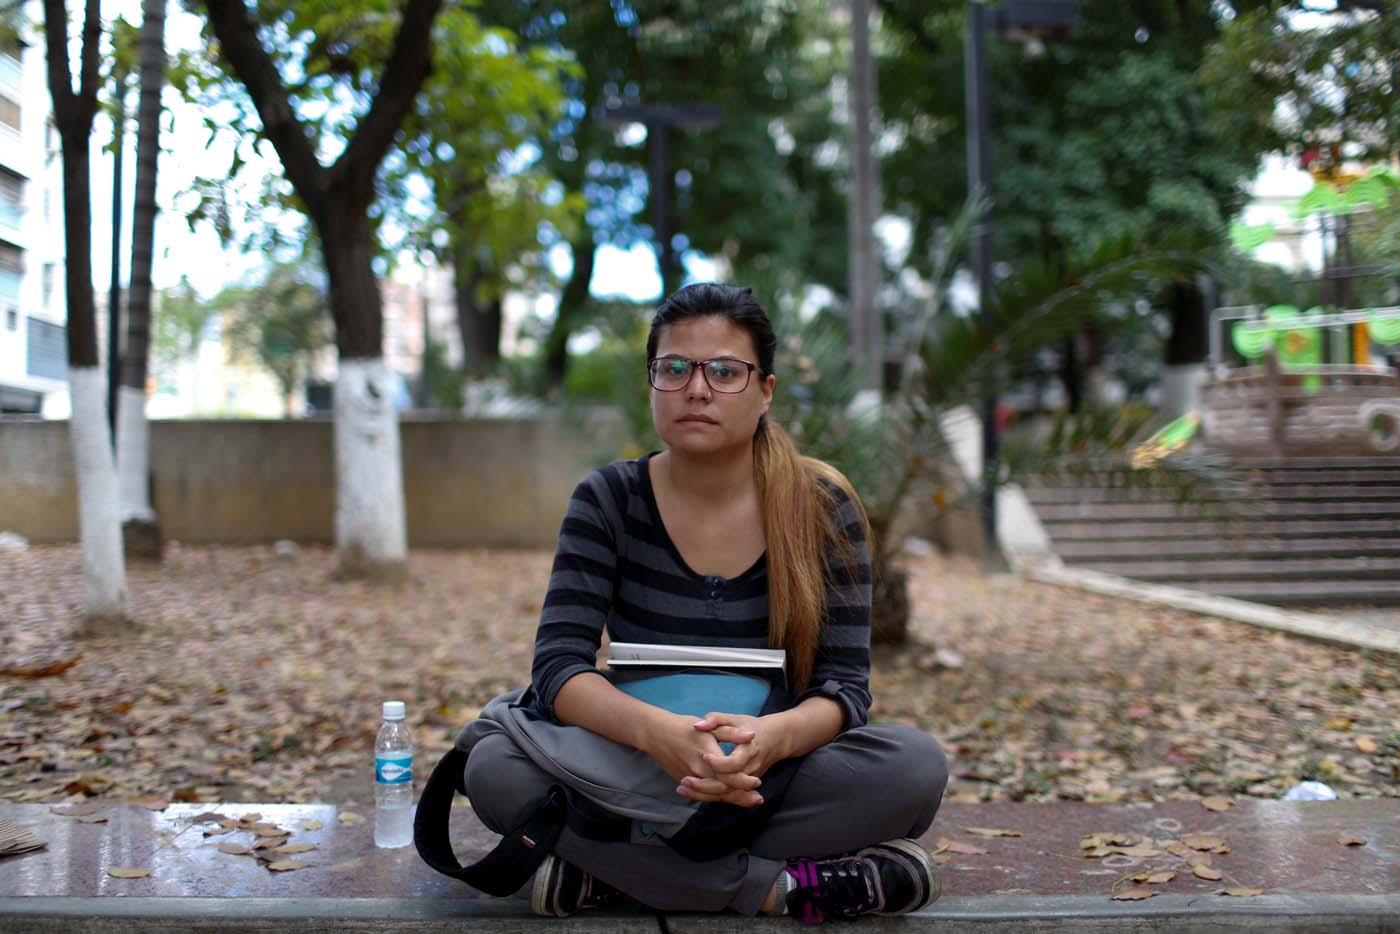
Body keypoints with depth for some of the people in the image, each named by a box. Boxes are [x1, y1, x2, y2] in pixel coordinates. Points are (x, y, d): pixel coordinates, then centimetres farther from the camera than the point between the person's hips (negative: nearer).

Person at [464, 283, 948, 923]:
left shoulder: (823, 506, -5)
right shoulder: (609, 500, -5)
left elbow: (845, 685, -10)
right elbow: (558, 663, -14)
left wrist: (774, 736, -35)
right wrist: (658, 732, -36)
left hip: (778, 778, 0)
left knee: (915, 764, -28)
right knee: (495, 768, -27)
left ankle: (612, 875, -23)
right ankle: (777, 887, -24)